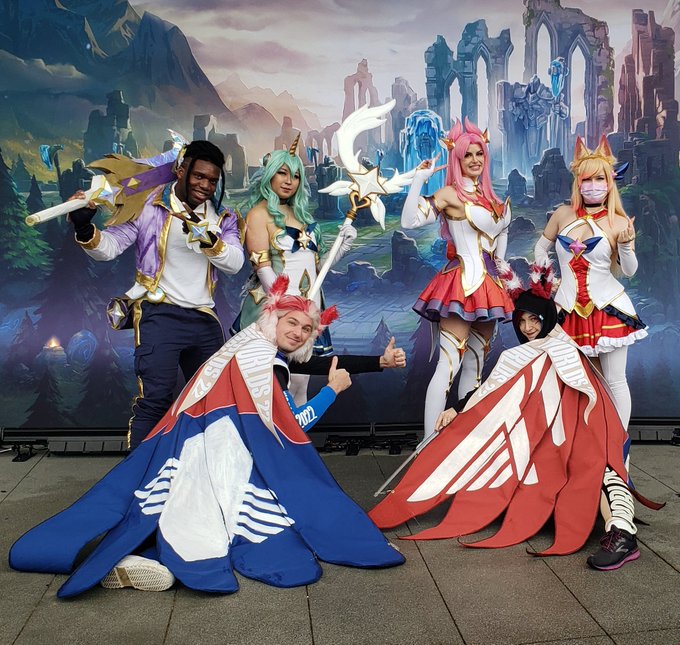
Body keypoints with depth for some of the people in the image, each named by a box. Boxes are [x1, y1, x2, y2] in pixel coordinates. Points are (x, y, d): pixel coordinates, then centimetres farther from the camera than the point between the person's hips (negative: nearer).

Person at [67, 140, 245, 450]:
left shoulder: (222, 217, 8)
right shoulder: (149, 205, -4)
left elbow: (235, 262, -5)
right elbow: (109, 246, -8)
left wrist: (208, 240, -22)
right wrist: (85, 229, -29)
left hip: (205, 320, 6)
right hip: (160, 315, -5)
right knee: (155, 400, -15)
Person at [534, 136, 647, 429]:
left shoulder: (618, 223, -3)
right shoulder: (563, 214, 4)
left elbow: (629, 271, -4)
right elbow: (541, 248, 17)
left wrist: (625, 243, -21)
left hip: (608, 308, -2)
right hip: (569, 309, 3)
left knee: (614, 381, 3)